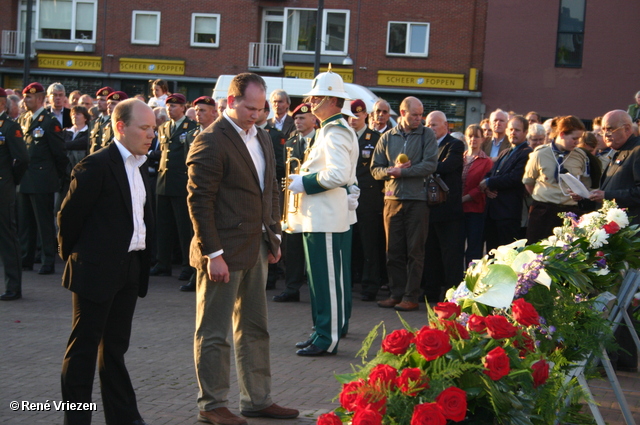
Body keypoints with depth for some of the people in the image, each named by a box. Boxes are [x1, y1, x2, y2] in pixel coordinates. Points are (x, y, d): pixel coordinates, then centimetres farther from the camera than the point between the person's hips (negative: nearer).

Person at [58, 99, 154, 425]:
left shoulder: (139, 168, 12)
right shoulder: (97, 166, -14)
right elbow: (68, 215, -11)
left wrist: (142, 262, 11)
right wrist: (73, 257, -2)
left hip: (129, 271, 8)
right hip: (97, 271, -8)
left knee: (115, 347, 15)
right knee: (84, 348, 2)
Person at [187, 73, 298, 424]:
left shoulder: (262, 138, 12)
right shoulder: (211, 141, -14)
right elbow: (199, 201, -17)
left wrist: (273, 236, 12)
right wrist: (213, 254, -19)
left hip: (256, 249, 8)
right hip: (224, 252, -8)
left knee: (254, 329, 15)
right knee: (214, 332, 3)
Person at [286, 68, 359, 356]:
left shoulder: (334, 131, -15)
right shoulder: (334, 128, 17)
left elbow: (337, 174, -26)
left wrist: (304, 183, -15)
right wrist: (303, 177, 13)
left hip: (326, 218, -11)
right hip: (335, 214, 11)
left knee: (326, 278, -6)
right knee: (333, 276, 16)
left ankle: (327, 339, -2)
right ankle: (336, 326, 25)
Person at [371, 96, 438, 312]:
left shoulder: (427, 135, 3)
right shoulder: (387, 137, 10)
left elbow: (430, 165, -9)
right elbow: (375, 169, 8)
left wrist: (402, 172, -11)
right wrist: (391, 171, -12)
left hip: (417, 199, -3)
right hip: (392, 198, 3)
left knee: (415, 250, -1)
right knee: (394, 250, 5)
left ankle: (411, 296, 3)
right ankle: (397, 293, 13)